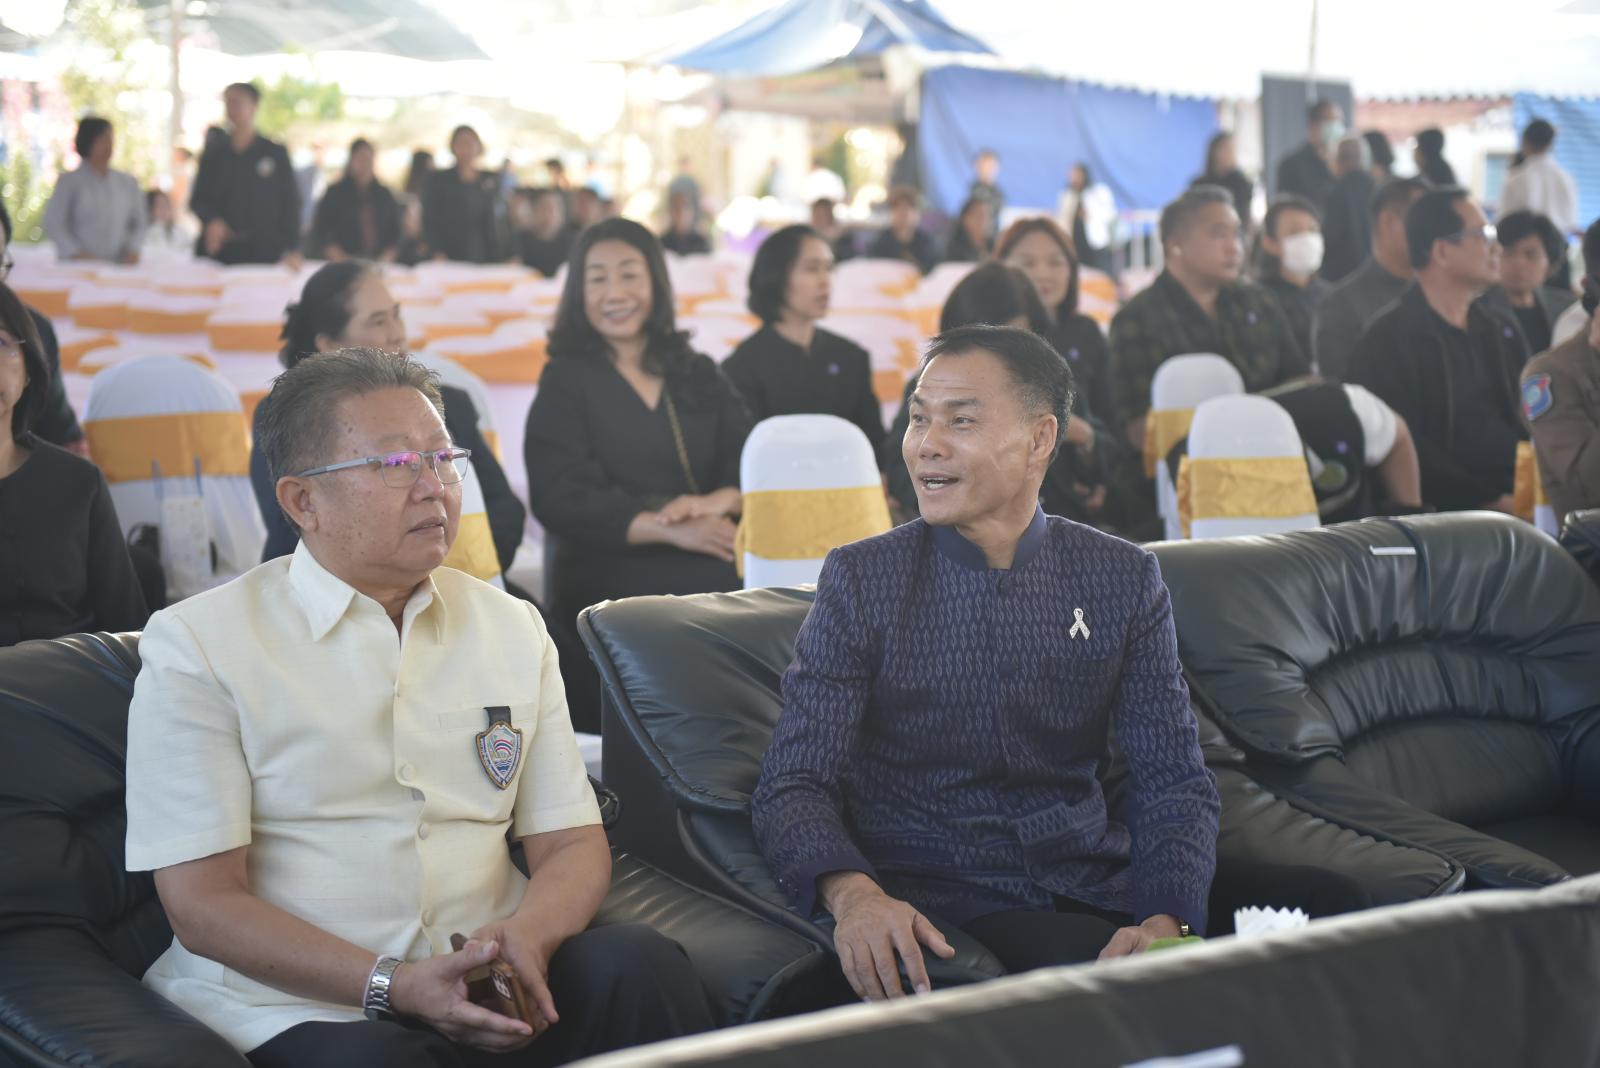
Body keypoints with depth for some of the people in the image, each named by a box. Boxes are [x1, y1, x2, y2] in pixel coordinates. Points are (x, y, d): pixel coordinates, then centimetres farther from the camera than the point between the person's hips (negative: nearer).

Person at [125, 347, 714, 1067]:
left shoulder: (511, 629, 14)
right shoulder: (195, 645, -2)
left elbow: (572, 845, 11)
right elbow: (203, 905, -7)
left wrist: (525, 935, -13)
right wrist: (393, 983, -20)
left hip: (491, 990, 5)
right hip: (297, 1005, -5)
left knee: (639, 963, -24)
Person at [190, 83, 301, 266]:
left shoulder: (276, 153, 4)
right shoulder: (214, 154, 10)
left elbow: (289, 203, 3)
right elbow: (198, 199, 13)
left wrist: (293, 249, -5)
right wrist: (211, 220, -9)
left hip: (262, 253, -2)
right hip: (219, 251, 2)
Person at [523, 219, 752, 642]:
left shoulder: (699, 374, 17)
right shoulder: (565, 382, 5)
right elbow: (561, 500, -6)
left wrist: (717, 501, -16)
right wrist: (670, 530, -19)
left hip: (713, 559, 4)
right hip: (610, 580, -4)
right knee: (740, 594, -29)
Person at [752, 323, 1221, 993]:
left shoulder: (1123, 580, 8)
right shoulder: (861, 581, 1)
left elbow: (1173, 781, 4)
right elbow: (794, 783, -5)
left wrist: (1166, 921, -16)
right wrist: (851, 891, -28)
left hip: (1097, 889, 3)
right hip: (929, 905, -3)